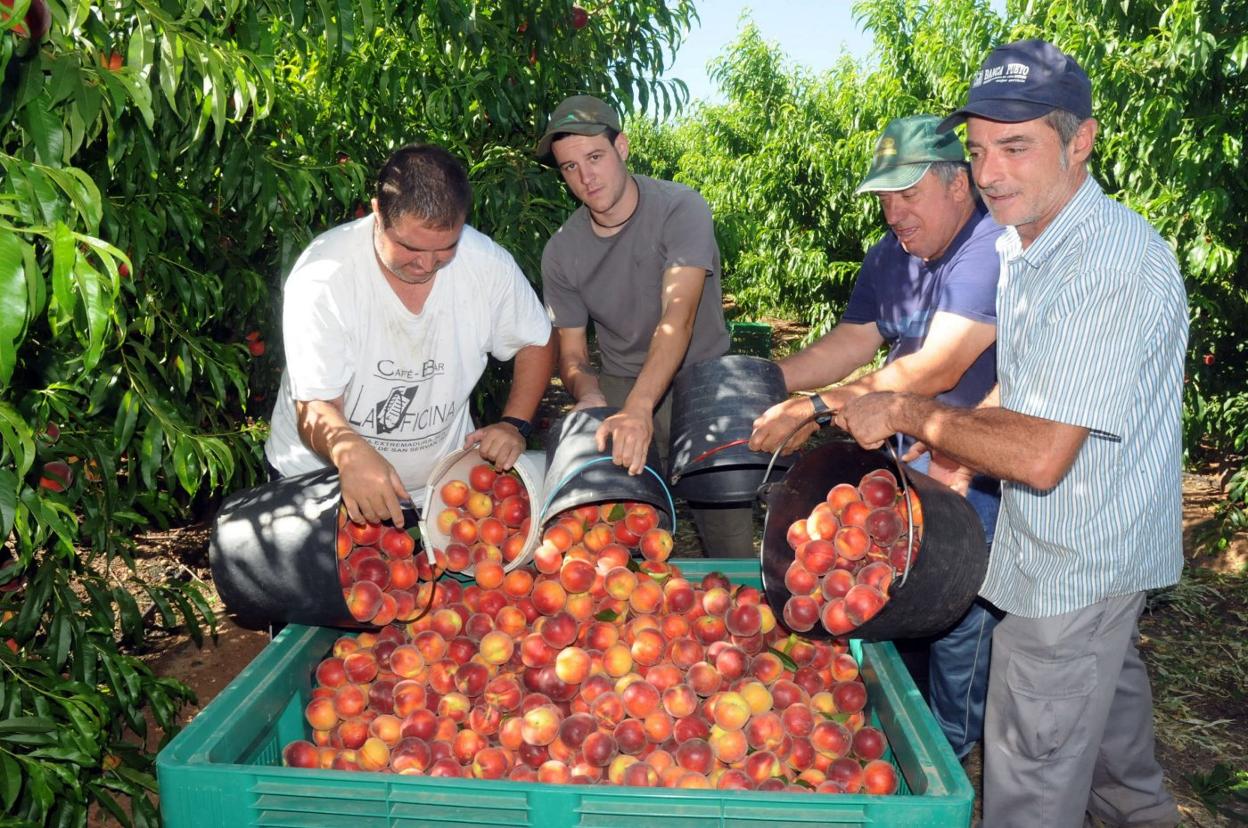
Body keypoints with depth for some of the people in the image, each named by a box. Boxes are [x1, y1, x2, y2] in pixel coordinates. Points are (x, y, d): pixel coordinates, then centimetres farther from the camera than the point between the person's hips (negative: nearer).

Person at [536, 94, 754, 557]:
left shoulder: (679, 209, -14)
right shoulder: (561, 251, -2)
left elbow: (678, 316, -28)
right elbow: (571, 354, 4)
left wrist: (638, 409, -41)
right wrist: (587, 392, -20)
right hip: (621, 385, 3)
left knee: (731, 545, -4)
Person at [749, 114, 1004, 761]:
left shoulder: (993, 250, -24)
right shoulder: (890, 256, 6)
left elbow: (935, 370, -32)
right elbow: (853, 342, 6)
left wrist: (817, 407, -35)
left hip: (981, 471, -8)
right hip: (908, 459, 8)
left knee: (957, 617, 1)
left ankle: (948, 753, 24)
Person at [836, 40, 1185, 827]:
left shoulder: (1119, 265, -29)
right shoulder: (1024, 245, 3)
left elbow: (1041, 457, -32)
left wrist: (911, 414, -21)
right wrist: (960, 449, -1)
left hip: (1074, 564, -9)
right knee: (1107, 681, 32)